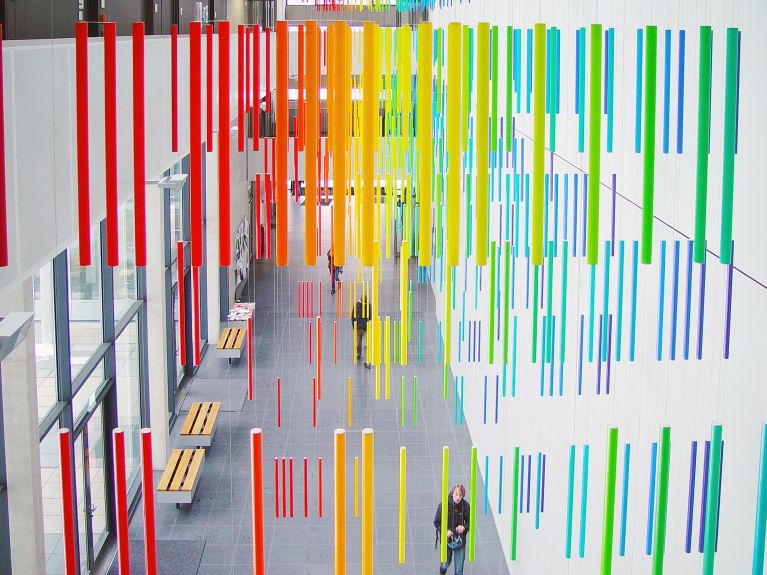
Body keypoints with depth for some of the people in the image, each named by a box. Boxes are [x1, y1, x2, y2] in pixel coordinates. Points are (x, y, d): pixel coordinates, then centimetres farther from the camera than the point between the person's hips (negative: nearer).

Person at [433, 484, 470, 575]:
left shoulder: (465, 506, -14)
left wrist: (464, 527, -20)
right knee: (445, 563, 20)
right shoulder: (443, 505, -18)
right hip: (446, 538, 0)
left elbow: (469, 521, 1)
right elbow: (437, 522, -8)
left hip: (460, 539, 0)